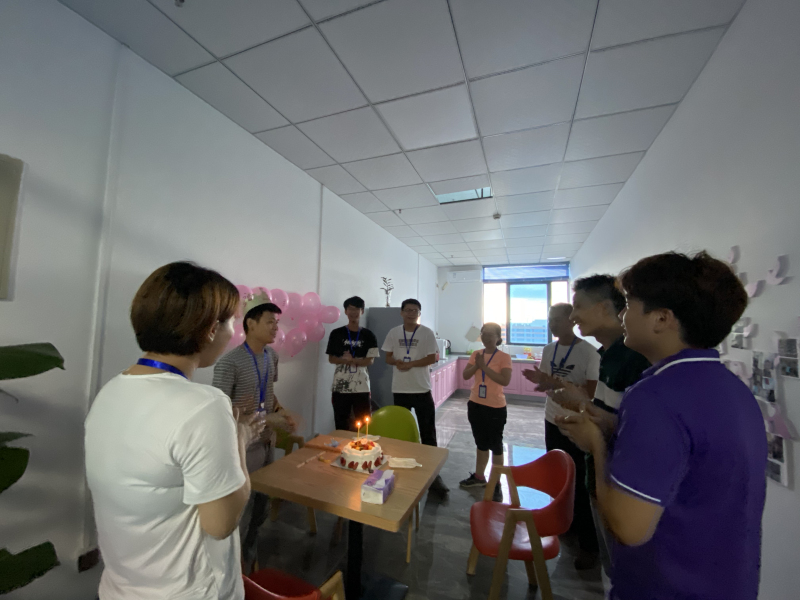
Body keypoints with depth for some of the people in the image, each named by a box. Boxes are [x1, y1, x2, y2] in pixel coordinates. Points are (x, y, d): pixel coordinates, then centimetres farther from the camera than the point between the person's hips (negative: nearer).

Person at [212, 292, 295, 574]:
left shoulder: (272, 356, 2)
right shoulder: (229, 362, -21)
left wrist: (281, 412, -3)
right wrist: (266, 419, -22)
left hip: (267, 442, 7)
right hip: (243, 447, -7)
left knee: (261, 509, 21)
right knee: (241, 513, 8)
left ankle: (250, 563, 44)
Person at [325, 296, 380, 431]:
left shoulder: (369, 335, 2)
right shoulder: (336, 334, 3)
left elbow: (370, 361, -3)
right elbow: (331, 359, 1)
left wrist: (350, 359, -15)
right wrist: (346, 359, -17)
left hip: (362, 387, 0)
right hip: (340, 387, 1)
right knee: (341, 425, 9)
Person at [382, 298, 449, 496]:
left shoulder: (427, 333, -5)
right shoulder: (393, 333, 2)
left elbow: (432, 358, -9)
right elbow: (388, 358, 4)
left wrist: (410, 364, -19)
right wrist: (397, 362, -18)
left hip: (422, 389, -2)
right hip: (400, 389, 3)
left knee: (428, 432, 4)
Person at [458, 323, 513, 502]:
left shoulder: (504, 357, -12)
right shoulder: (476, 354, 3)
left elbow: (505, 380, -23)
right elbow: (465, 376, -3)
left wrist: (484, 367, -24)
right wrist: (476, 365, -20)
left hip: (495, 408, -5)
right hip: (475, 405, 5)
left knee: (495, 445, 8)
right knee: (481, 443, 21)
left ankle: (496, 484, 22)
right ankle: (479, 477, 37)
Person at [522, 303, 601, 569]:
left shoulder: (588, 352, -16)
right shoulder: (548, 350, 2)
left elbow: (591, 391, -18)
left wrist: (556, 383, -27)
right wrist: (540, 380, -13)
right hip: (553, 420, 6)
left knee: (578, 483, 1)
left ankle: (589, 544, 16)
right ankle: (568, 520, 36)